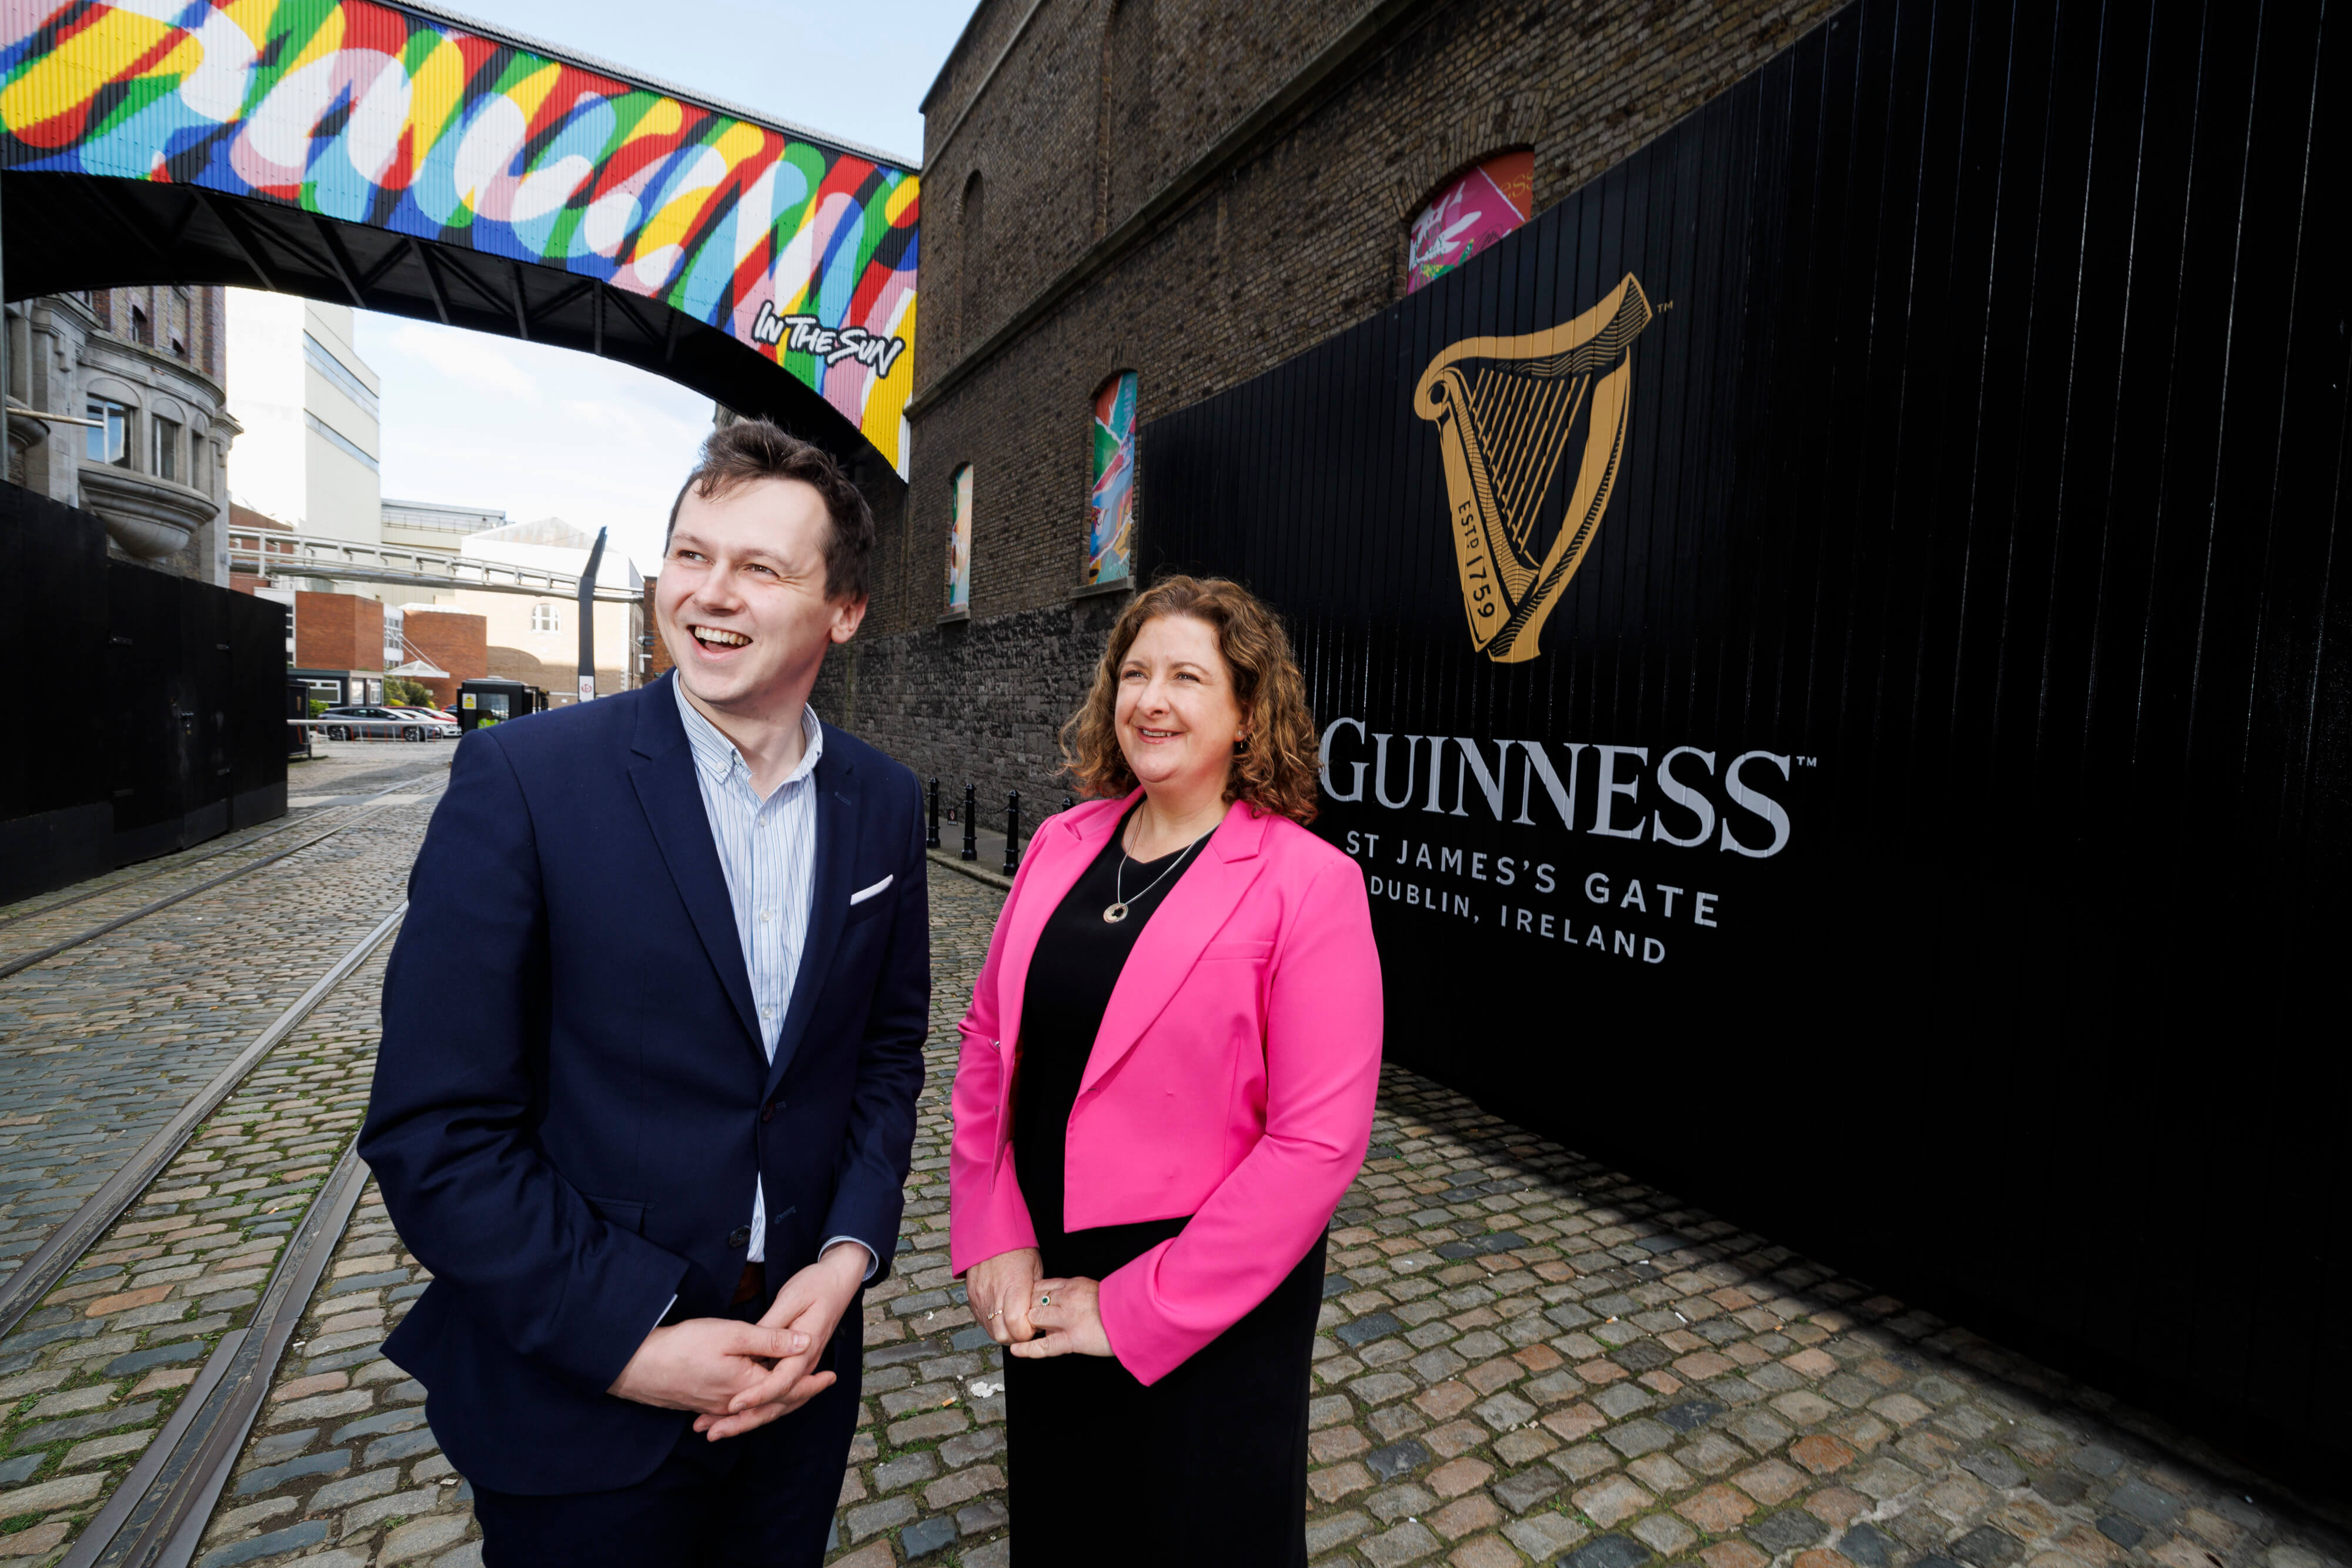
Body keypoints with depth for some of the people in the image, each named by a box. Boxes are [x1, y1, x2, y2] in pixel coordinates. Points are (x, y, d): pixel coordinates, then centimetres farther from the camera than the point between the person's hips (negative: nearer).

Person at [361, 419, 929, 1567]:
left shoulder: (884, 802, -4)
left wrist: (851, 1252, -8)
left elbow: (890, 1043, 3)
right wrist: (630, 1338, -16)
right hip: (578, 1401, -3)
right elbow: (432, 1127, -15)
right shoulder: (522, 778, -15)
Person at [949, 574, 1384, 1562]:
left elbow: (1319, 1140, -20)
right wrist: (992, 1234, -4)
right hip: (1044, 1279, 5)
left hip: (1210, 1310, -4)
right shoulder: (1062, 844, -3)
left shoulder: (1307, 882, -19)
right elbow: (989, 1041, 3)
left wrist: (1136, 1310, -16)